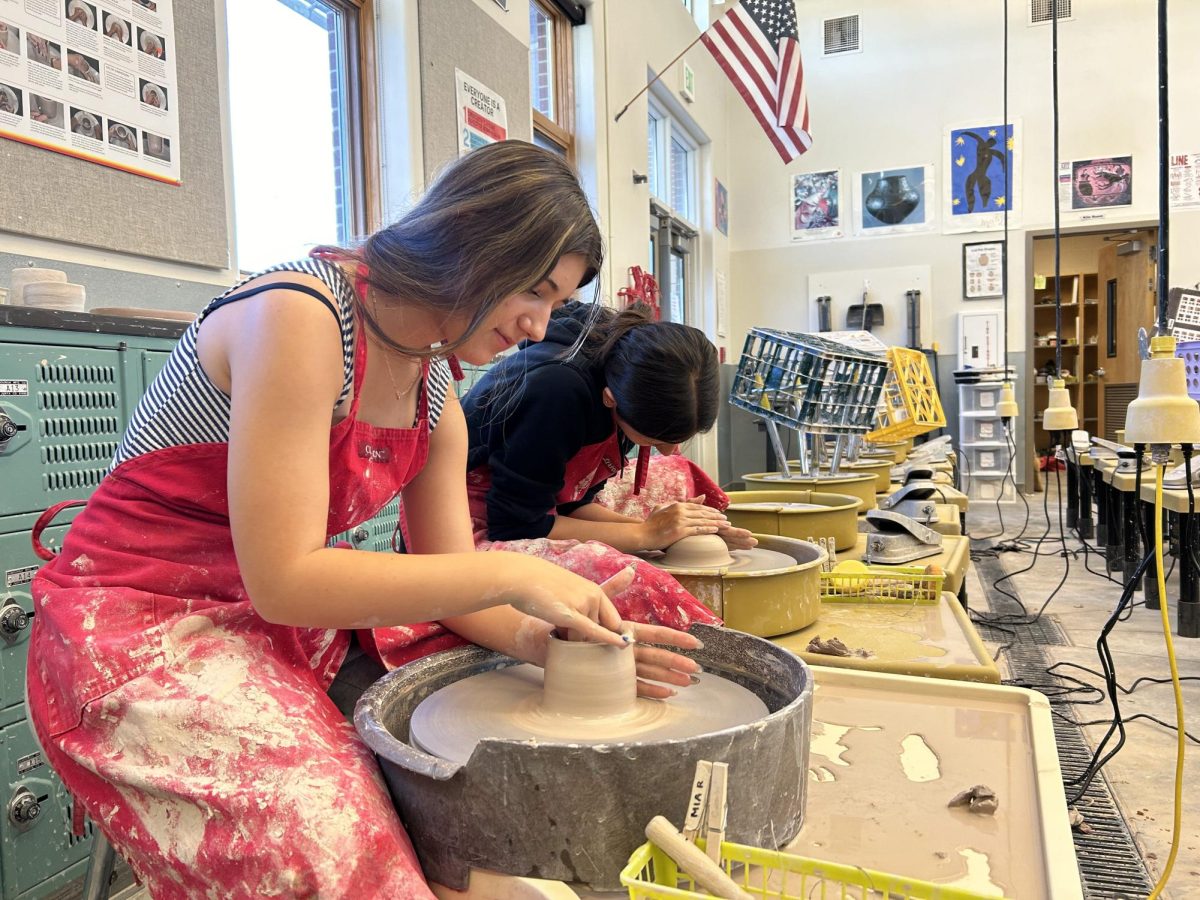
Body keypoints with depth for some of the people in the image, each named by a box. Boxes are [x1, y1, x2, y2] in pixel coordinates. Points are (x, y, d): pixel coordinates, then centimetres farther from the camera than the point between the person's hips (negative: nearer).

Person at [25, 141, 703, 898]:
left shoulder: (436, 394, 3)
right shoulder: (298, 315, -22)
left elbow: (450, 585, 3)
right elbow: (283, 582, -26)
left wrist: (548, 639, -15)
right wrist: (508, 574, -26)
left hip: (297, 621, 8)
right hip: (143, 622, -7)